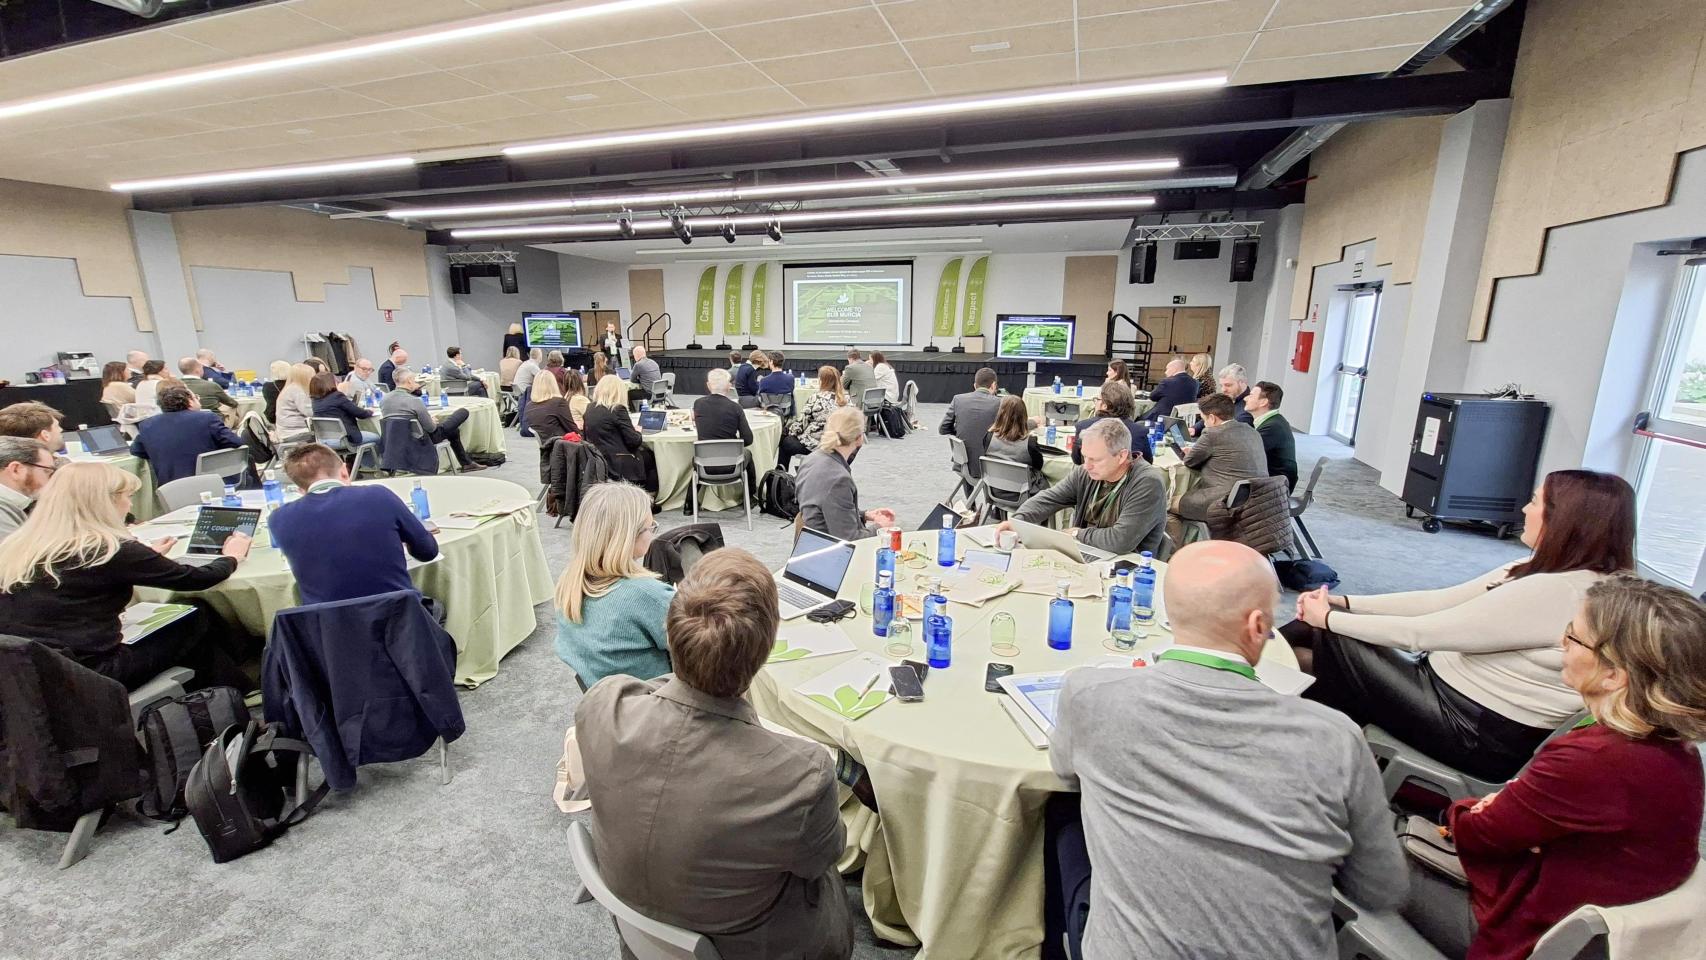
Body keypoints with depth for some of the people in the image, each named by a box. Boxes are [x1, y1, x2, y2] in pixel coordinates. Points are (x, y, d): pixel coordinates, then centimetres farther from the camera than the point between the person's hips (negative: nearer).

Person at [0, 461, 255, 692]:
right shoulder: (115, 550, -16)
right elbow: (196, 578, -4)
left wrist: (147, 555, 30)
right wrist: (231, 557, 15)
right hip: (86, 679, -7)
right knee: (200, 623, 10)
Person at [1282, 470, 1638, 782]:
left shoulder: (1555, 592, -25)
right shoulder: (1543, 572, 3)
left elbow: (1422, 632, -23)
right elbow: (1439, 601, 5)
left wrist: (1329, 619, -13)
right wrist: (1343, 603, -2)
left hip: (1485, 733, -8)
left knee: (1332, 641, -8)